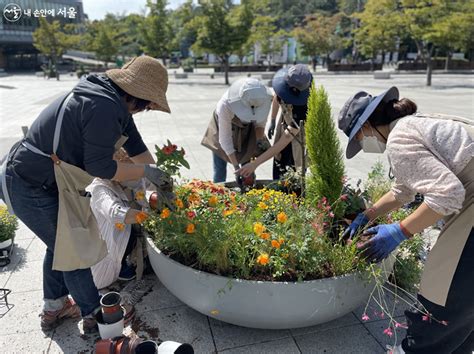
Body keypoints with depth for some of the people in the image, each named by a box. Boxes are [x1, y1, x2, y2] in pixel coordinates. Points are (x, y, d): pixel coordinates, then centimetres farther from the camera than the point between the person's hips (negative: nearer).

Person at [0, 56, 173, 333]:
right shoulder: (104, 108, -27)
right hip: (30, 187, -10)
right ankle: (94, 316, 24)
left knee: (60, 242, 22)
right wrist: (146, 171, -11)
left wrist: (162, 183, 13)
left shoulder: (113, 101, 4)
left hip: (24, 175, 10)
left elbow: (137, 147, 10)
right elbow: (100, 167, -23)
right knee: (73, 249, 3)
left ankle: (53, 309, 42)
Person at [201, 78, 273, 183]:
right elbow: (225, 139, -32)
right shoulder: (225, 105, -40)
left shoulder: (265, 100, -30)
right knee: (220, 171, 0)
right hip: (224, 127, -2)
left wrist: (259, 141, -25)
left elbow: (260, 123, -9)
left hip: (247, 129, 3)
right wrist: (236, 167, -31)